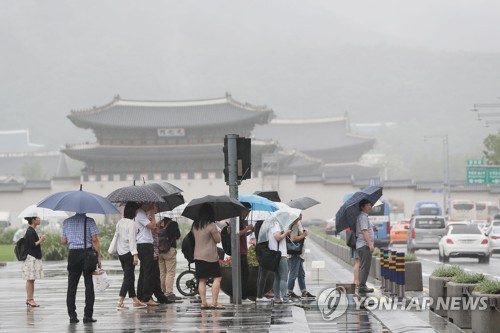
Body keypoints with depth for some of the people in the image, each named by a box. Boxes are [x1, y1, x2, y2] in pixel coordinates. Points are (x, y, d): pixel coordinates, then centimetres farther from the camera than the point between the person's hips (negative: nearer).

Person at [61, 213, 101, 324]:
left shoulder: (66, 222, 7)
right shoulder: (89, 221, -4)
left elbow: (63, 241, 9)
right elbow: (95, 240, -9)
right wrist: (99, 257, -5)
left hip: (73, 254, 3)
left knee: (72, 286, 7)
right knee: (89, 285, 2)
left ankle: (72, 315, 3)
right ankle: (87, 315, -1)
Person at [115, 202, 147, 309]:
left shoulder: (120, 222, 10)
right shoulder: (131, 223, -14)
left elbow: (117, 237, 14)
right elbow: (132, 240, -18)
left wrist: (114, 250, 20)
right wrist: (135, 255, -19)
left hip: (121, 253, 8)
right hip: (128, 253, -8)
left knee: (129, 277, 14)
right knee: (128, 277, -5)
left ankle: (135, 301, 19)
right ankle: (120, 302, -11)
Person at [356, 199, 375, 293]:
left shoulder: (364, 217, 20)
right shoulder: (363, 217, -13)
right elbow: (364, 231, -22)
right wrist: (370, 244, -26)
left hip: (361, 246, 11)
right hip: (364, 245, -11)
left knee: (363, 266, 14)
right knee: (365, 266, -12)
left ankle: (361, 286, 18)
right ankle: (362, 286, -15)